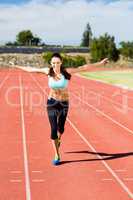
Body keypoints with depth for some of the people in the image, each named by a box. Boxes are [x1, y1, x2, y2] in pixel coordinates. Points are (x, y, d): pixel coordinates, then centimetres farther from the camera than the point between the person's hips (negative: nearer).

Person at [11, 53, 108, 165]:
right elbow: (31, 69, 5)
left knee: (61, 128, 15)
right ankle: (57, 156, 7)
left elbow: (84, 68, -12)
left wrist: (100, 63, -13)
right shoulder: (48, 71, -7)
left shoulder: (67, 72, -12)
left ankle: (59, 139, 54)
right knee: (54, 129, -7)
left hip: (64, 103, 0)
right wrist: (16, 66, 14)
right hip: (52, 103, 0)